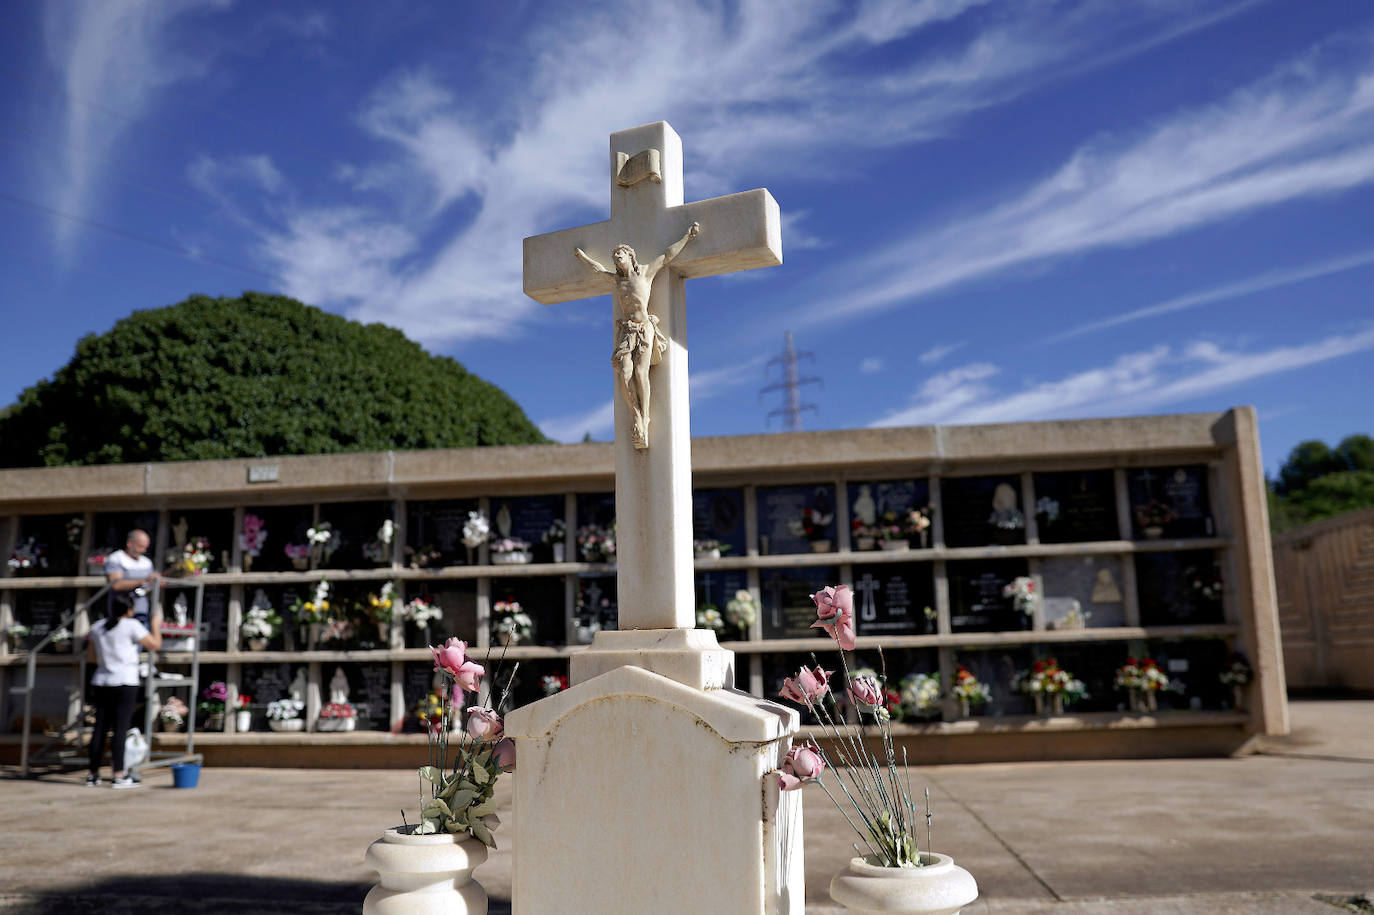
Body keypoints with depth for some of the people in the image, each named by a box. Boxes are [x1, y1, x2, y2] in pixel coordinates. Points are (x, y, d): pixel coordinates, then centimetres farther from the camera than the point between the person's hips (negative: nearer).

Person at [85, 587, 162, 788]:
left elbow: (90, 657, 18)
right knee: (120, 729, -5)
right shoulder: (131, 625, -6)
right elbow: (155, 645, -3)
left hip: (101, 683, 6)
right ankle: (119, 775, -5)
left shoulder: (98, 627, 12)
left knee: (100, 728, 9)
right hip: (125, 683, -6)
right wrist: (156, 626, 12)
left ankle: (93, 775, 13)